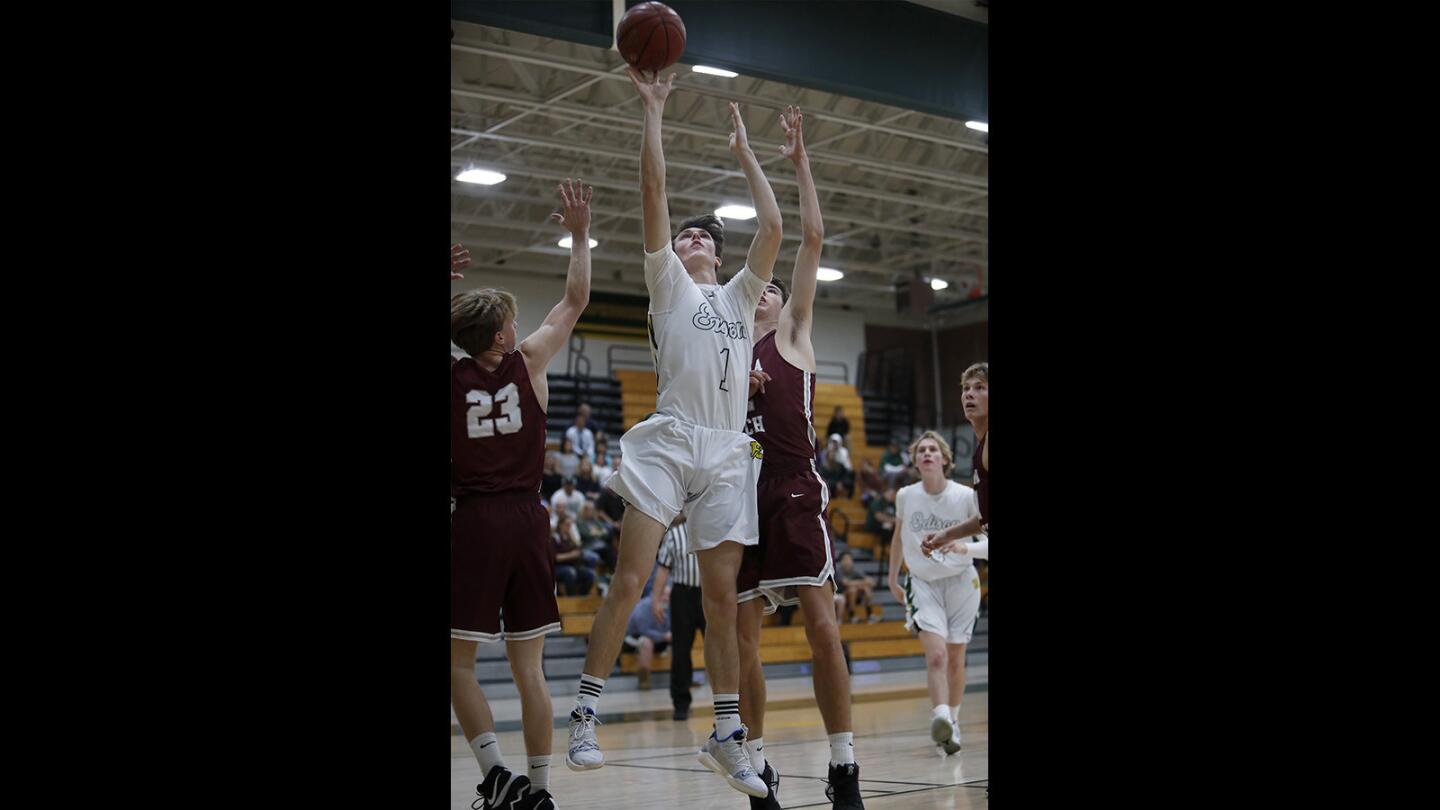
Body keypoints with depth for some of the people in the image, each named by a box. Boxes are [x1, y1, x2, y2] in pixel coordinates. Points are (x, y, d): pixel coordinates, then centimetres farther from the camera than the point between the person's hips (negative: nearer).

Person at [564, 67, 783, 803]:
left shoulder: (740, 295, 22)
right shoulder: (668, 284, 12)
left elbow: (772, 227, 13)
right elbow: (653, 196, 3)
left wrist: (743, 149, 19)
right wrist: (653, 113, 5)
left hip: (728, 453, 4)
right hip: (668, 442, -4)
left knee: (721, 596, 4)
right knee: (629, 581, -11)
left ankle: (727, 737, 9)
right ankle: (585, 716, -6)